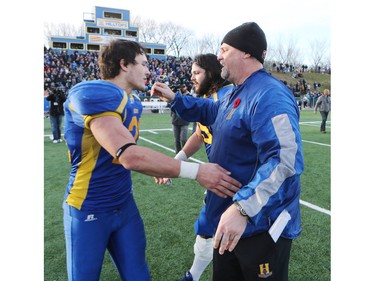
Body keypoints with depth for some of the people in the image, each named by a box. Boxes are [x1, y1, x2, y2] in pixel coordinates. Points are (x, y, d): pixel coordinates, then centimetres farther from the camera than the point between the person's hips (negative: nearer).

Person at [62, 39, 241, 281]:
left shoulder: (134, 103, 6)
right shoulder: (92, 93, -24)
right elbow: (129, 155, -37)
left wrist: (157, 169, 0)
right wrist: (197, 171, -36)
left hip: (124, 204, 7)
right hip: (88, 209, -7)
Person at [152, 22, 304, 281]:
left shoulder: (270, 95, -24)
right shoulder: (235, 94, 10)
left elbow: (284, 159, -35)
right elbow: (210, 111, 30)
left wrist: (242, 208, -41)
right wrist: (174, 98, 21)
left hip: (262, 226, -9)